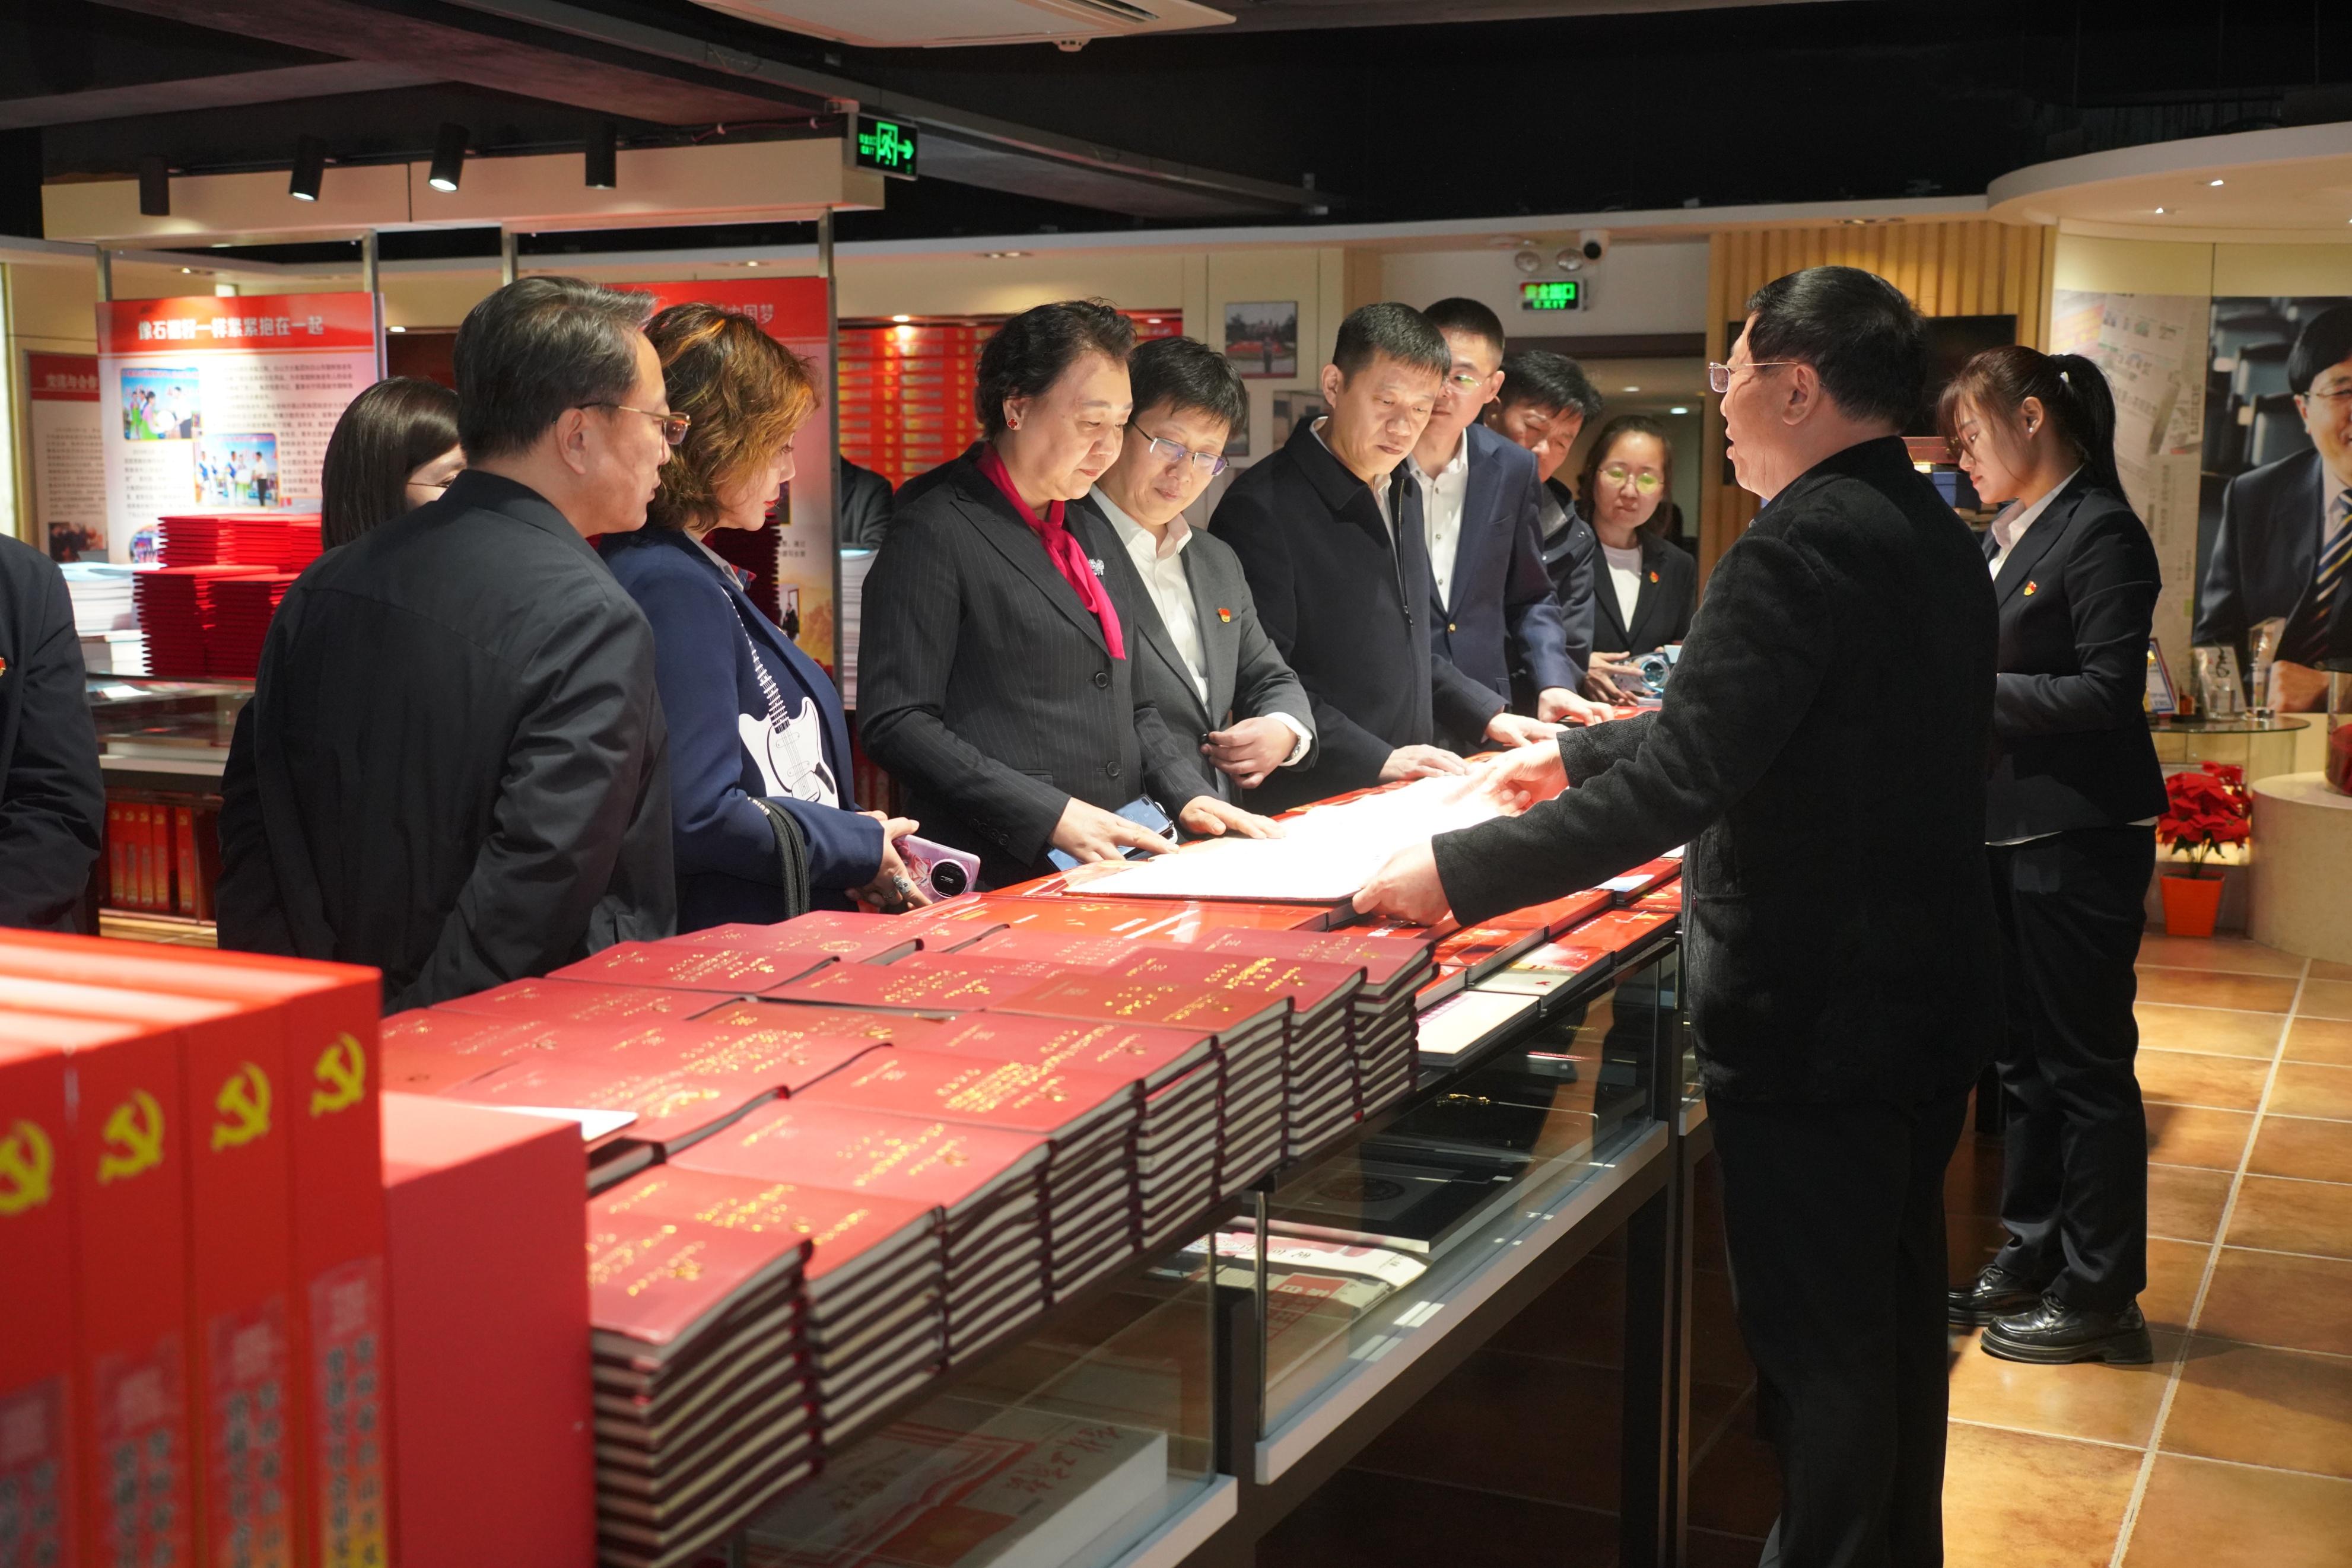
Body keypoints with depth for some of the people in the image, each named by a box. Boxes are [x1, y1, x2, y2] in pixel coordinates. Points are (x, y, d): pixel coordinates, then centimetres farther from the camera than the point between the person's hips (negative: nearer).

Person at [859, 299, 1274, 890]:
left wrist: (1185, 795, 7)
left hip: (1115, 864, 7)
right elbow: (896, 724, -11)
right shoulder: (935, 534, -4)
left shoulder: (1083, 534, 19)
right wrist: (1052, 814, -16)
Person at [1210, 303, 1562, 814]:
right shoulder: (1262, 507, -12)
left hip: (1406, 796, 7)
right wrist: (1378, 760, -20)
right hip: (1312, 807, -7)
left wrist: (1489, 716, 15)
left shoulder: (1404, 494, 15)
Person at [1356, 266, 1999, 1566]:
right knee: (1895, 1314, 22)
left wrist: (1459, 872, -25)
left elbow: (1674, 783, -29)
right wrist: (1579, 754, 25)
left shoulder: (1801, 548, -22)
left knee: (1817, 1346, 4)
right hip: (1928, 998, 10)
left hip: (1814, 1016, -9)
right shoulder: (1933, 536, 9)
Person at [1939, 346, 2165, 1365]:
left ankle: (2098, 1296, 12)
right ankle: (2031, 1258, 29)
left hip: (2077, 836, -9)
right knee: (2024, 1058, 17)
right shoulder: (2005, 535, 13)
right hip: (2008, 830, 9)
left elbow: (2106, 693, -20)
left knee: (2085, 1065, 1)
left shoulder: (2098, 533, -14)